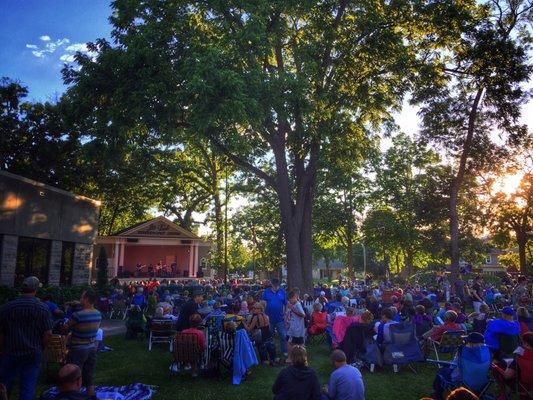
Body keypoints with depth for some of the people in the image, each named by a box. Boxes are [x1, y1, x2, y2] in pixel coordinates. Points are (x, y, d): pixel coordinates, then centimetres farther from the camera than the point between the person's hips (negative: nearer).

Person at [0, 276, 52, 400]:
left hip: (11, 353, 1)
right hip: (33, 356, -1)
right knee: (28, 388, 8)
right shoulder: (43, 308, -9)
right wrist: (39, 348, 7)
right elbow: (48, 333, -9)